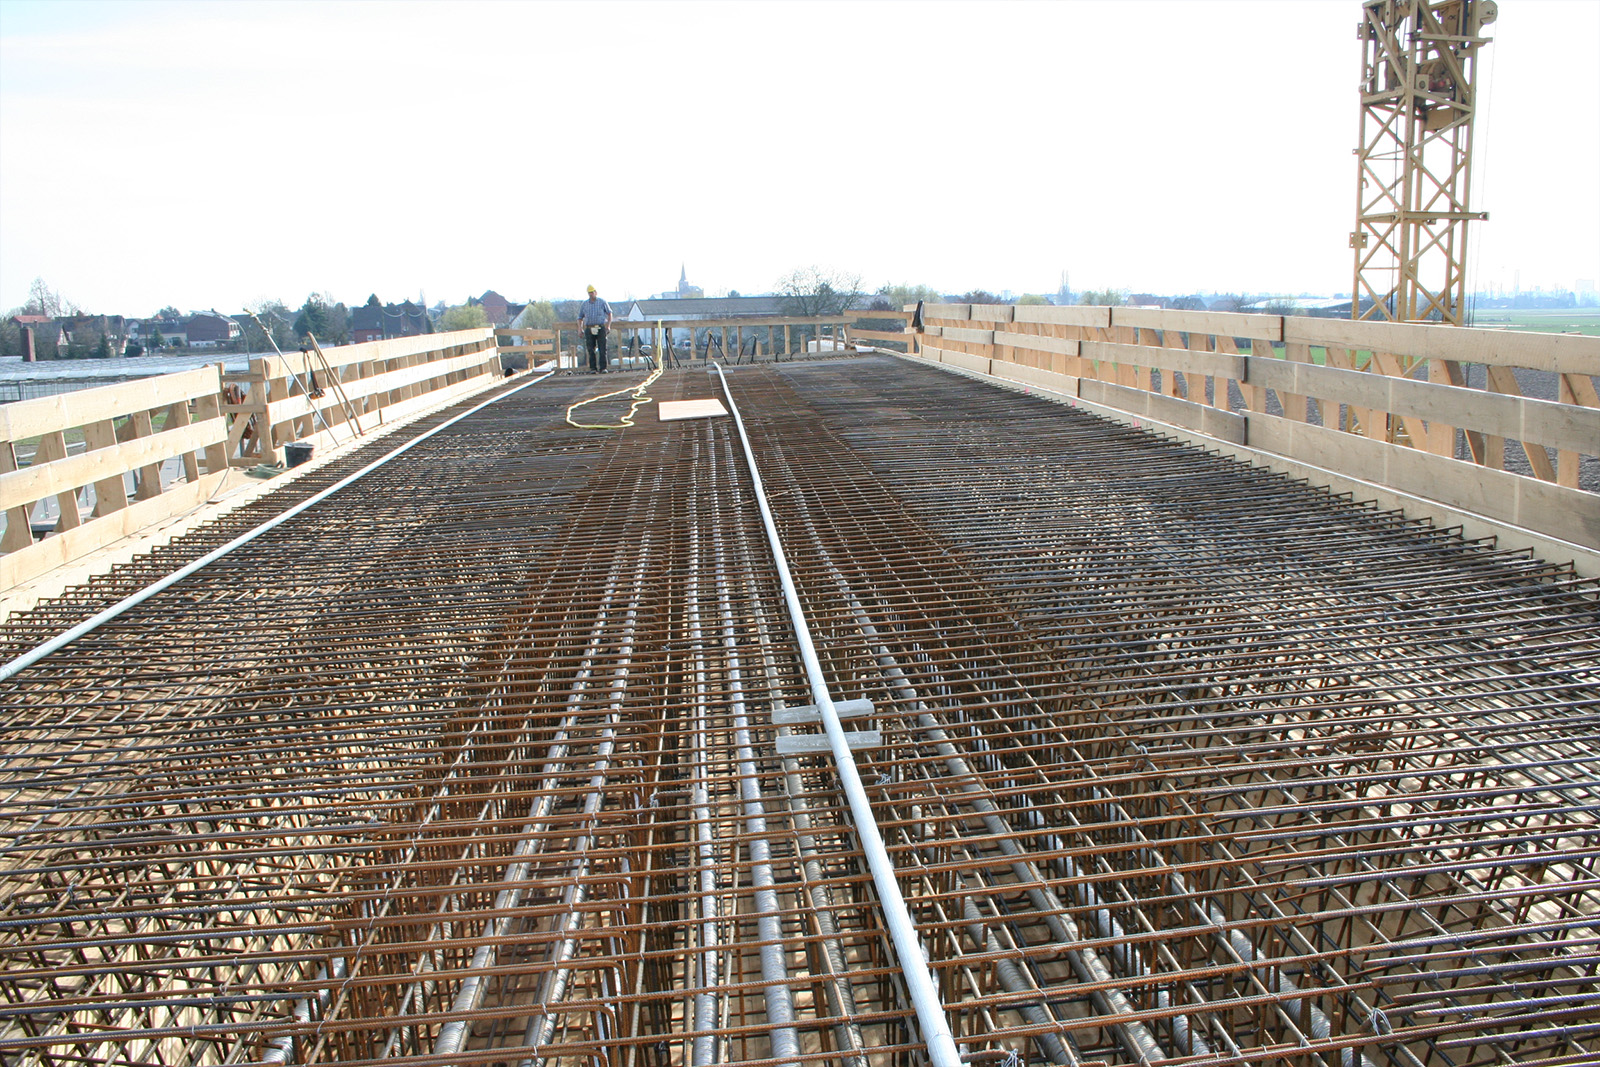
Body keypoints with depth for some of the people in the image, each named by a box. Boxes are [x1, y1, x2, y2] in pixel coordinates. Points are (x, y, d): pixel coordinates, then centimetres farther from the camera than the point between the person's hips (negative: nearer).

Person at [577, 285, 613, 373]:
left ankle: (603, 368, -9)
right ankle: (593, 368, 2)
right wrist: (580, 328, 6)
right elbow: (580, 318, 20)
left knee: (602, 349, -9)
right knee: (591, 350, -2)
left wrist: (608, 325, 3)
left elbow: (609, 313, 16)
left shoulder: (602, 302, 7)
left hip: (601, 328, -2)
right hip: (589, 329, 2)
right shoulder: (584, 304, 13)